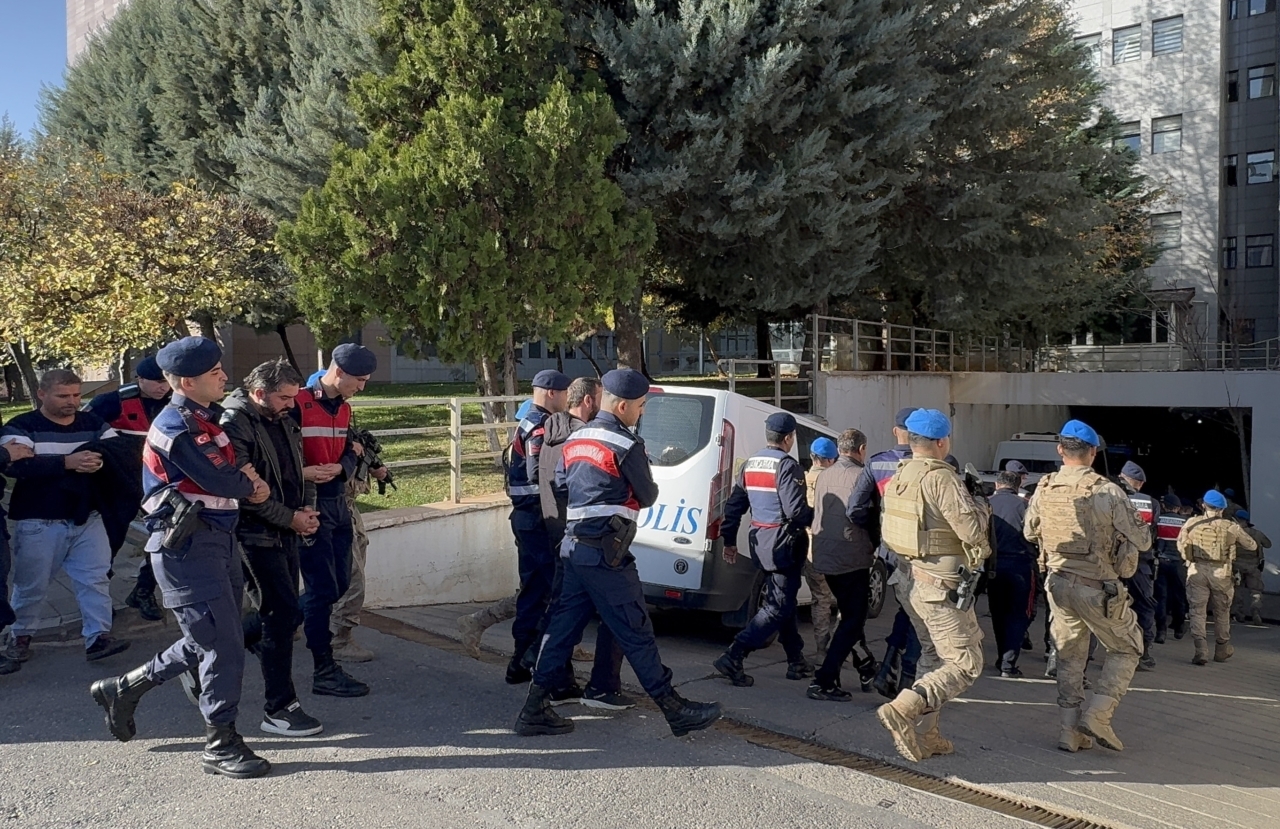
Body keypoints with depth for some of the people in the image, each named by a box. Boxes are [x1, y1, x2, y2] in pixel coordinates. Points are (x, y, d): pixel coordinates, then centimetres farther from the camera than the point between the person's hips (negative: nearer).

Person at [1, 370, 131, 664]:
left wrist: (99, 457, -24)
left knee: (95, 578, -2)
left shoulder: (93, 424, 7)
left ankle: (98, 637, 1)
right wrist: (67, 462, -32)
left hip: (87, 519, 3)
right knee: (32, 585, 10)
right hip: (38, 522, -3)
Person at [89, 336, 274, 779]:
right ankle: (221, 745, 9)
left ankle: (123, 689, 32)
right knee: (223, 646, -5)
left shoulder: (207, 418, 13)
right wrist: (250, 484, -1)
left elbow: (233, 473, 18)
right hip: (186, 544, -9)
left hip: (216, 539, 9)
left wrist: (245, 481, -3)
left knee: (209, 641, 17)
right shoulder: (176, 426, -16)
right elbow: (218, 481, -20)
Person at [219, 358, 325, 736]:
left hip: (287, 532, 9)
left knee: (280, 614, 13)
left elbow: (300, 468, 20)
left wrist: (307, 508, 3)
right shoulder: (235, 425, -15)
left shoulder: (284, 421, 11)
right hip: (257, 535, -8)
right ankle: (279, 710, 1)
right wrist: (290, 517, -16)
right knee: (284, 614, -8)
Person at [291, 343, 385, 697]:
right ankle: (325, 671, 5)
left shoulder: (343, 408, 12)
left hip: (338, 503, 9)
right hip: (309, 506, -9)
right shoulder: (298, 404, -15)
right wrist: (302, 472, -31)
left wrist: (342, 466, -8)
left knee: (339, 583, 14)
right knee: (323, 588, -4)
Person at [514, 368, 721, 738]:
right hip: (606, 554, -8)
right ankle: (675, 710, 10)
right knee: (636, 634, -1)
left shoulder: (575, 440, 12)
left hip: (573, 548, 8)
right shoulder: (627, 445, -12)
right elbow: (648, 497, -2)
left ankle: (534, 709, 13)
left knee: (563, 627, 11)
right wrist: (629, 492, 19)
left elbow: (560, 484, 19)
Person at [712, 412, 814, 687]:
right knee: (778, 607, -5)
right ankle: (733, 658, -14)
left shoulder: (750, 464, 10)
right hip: (783, 543, -9)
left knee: (781, 601, 20)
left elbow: (733, 505, 11)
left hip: (760, 541, 9)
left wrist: (729, 540, 16)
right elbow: (796, 511, -21)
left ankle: (796, 662, 30)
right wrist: (815, 515, -1)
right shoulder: (787, 466, -15)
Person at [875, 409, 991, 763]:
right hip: (941, 587, -9)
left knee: (934, 657, 20)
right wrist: (981, 509, -2)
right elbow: (973, 529, -22)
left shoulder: (898, 477, 9)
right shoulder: (941, 477, -19)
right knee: (965, 664, -4)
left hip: (912, 579, 9)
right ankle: (902, 709, -17)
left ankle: (924, 734, 21)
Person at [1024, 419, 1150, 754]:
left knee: (1069, 655, 16)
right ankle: (1098, 714, 3)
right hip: (1097, 588, -4)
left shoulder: (1044, 489, -2)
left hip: (1058, 583, 5)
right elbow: (1141, 540, -11)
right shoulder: (1107, 492, -17)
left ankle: (1071, 729, 16)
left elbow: (1030, 533, 13)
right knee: (1126, 649, 16)